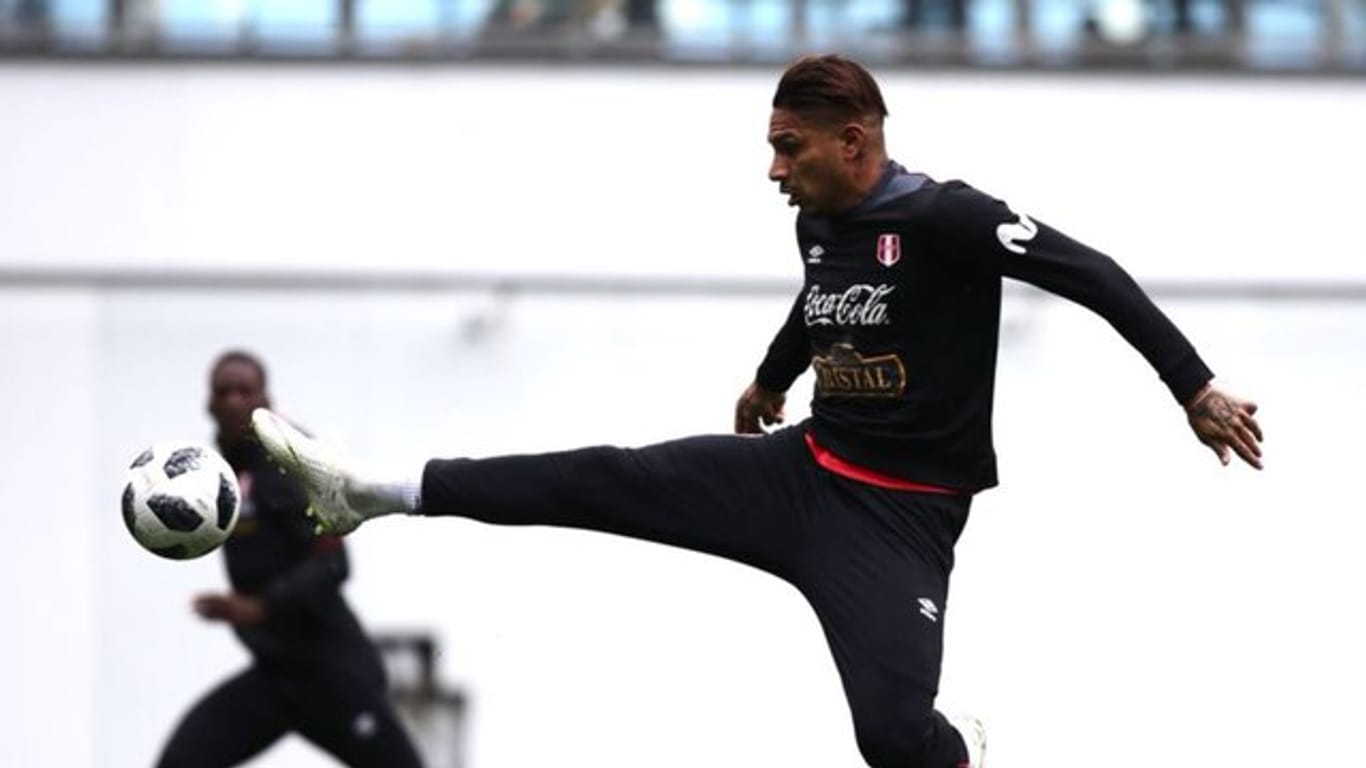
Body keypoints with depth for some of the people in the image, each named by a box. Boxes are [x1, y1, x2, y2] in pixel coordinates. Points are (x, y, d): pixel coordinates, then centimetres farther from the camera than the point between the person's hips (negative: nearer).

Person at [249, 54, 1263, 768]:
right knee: (602, 480, 0)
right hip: (803, 469, 7)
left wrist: (1196, 391, -25)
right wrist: (770, 381, 48)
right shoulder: (820, 223, 5)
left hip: (901, 516, -7)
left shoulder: (942, 218, -20)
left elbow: (1095, 277, -21)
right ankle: (372, 493, 3)